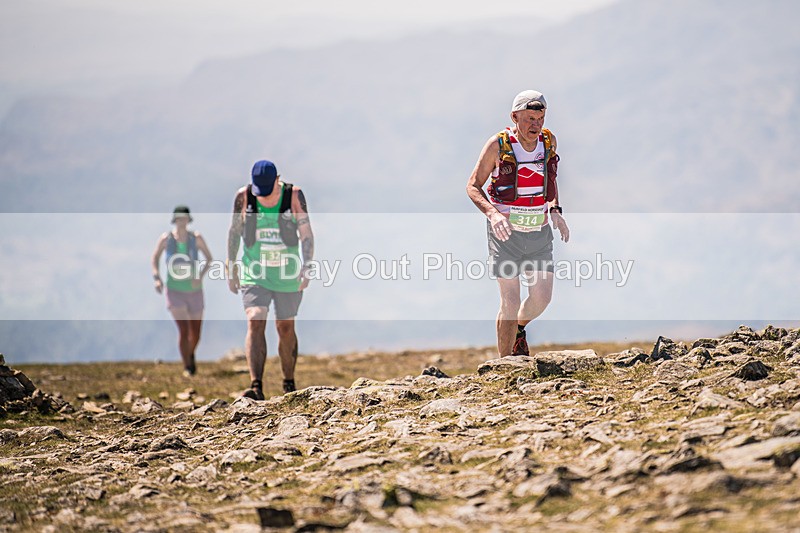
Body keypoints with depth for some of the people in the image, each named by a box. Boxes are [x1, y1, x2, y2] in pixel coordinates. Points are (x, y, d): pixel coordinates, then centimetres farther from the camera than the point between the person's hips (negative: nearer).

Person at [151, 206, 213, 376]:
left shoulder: (196, 238, -8)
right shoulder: (165, 239, -9)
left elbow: (209, 258, -1)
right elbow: (155, 258, 6)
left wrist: (201, 276, -18)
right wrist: (156, 278, -10)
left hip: (194, 291, 2)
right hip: (174, 291, -2)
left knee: (195, 334, 11)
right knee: (183, 329, -19)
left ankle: (191, 355, 45)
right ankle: (187, 368, -9)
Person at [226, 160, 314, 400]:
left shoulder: (294, 195, -10)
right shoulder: (243, 196, -7)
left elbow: (306, 234, -11)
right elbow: (234, 231, 6)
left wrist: (306, 266, -24)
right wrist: (231, 265, 8)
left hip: (287, 274, 0)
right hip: (254, 274, 0)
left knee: (286, 328, 10)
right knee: (255, 322, -17)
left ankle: (289, 384, 28)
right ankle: (256, 386, -26)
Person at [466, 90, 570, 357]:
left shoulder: (548, 140, -1)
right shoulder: (498, 145, -14)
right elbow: (473, 186, -7)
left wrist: (555, 210, 2)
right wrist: (492, 213, -25)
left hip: (539, 232, 4)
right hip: (506, 232, -4)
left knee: (542, 297, 3)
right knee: (510, 302, -7)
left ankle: (518, 329, 37)